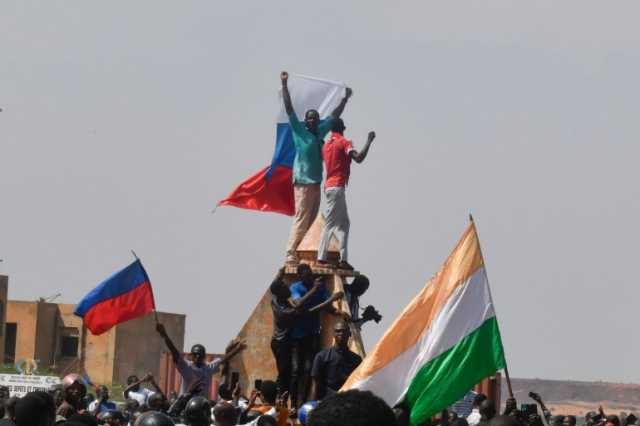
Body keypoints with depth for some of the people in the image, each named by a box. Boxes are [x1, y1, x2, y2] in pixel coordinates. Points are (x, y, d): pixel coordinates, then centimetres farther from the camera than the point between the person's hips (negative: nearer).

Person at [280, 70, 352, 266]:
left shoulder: (320, 132, 15)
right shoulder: (299, 131, -1)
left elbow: (334, 115, 28)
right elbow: (289, 108, -6)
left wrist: (345, 99, 34)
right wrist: (284, 85, -11)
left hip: (316, 182, 7)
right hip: (303, 182, -7)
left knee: (311, 221, 6)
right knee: (301, 219, -12)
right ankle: (291, 255, -14)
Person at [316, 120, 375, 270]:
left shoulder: (326, 145, 15)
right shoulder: (344, 143, -8)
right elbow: (359, 158, -21)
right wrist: (369, 141, -14)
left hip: (329, 186, 8)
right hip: (337, 187, -8)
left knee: (344, 223, 10)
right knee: (330, 223, -8)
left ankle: (343, 259, 3)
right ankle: (321, 258, -11)